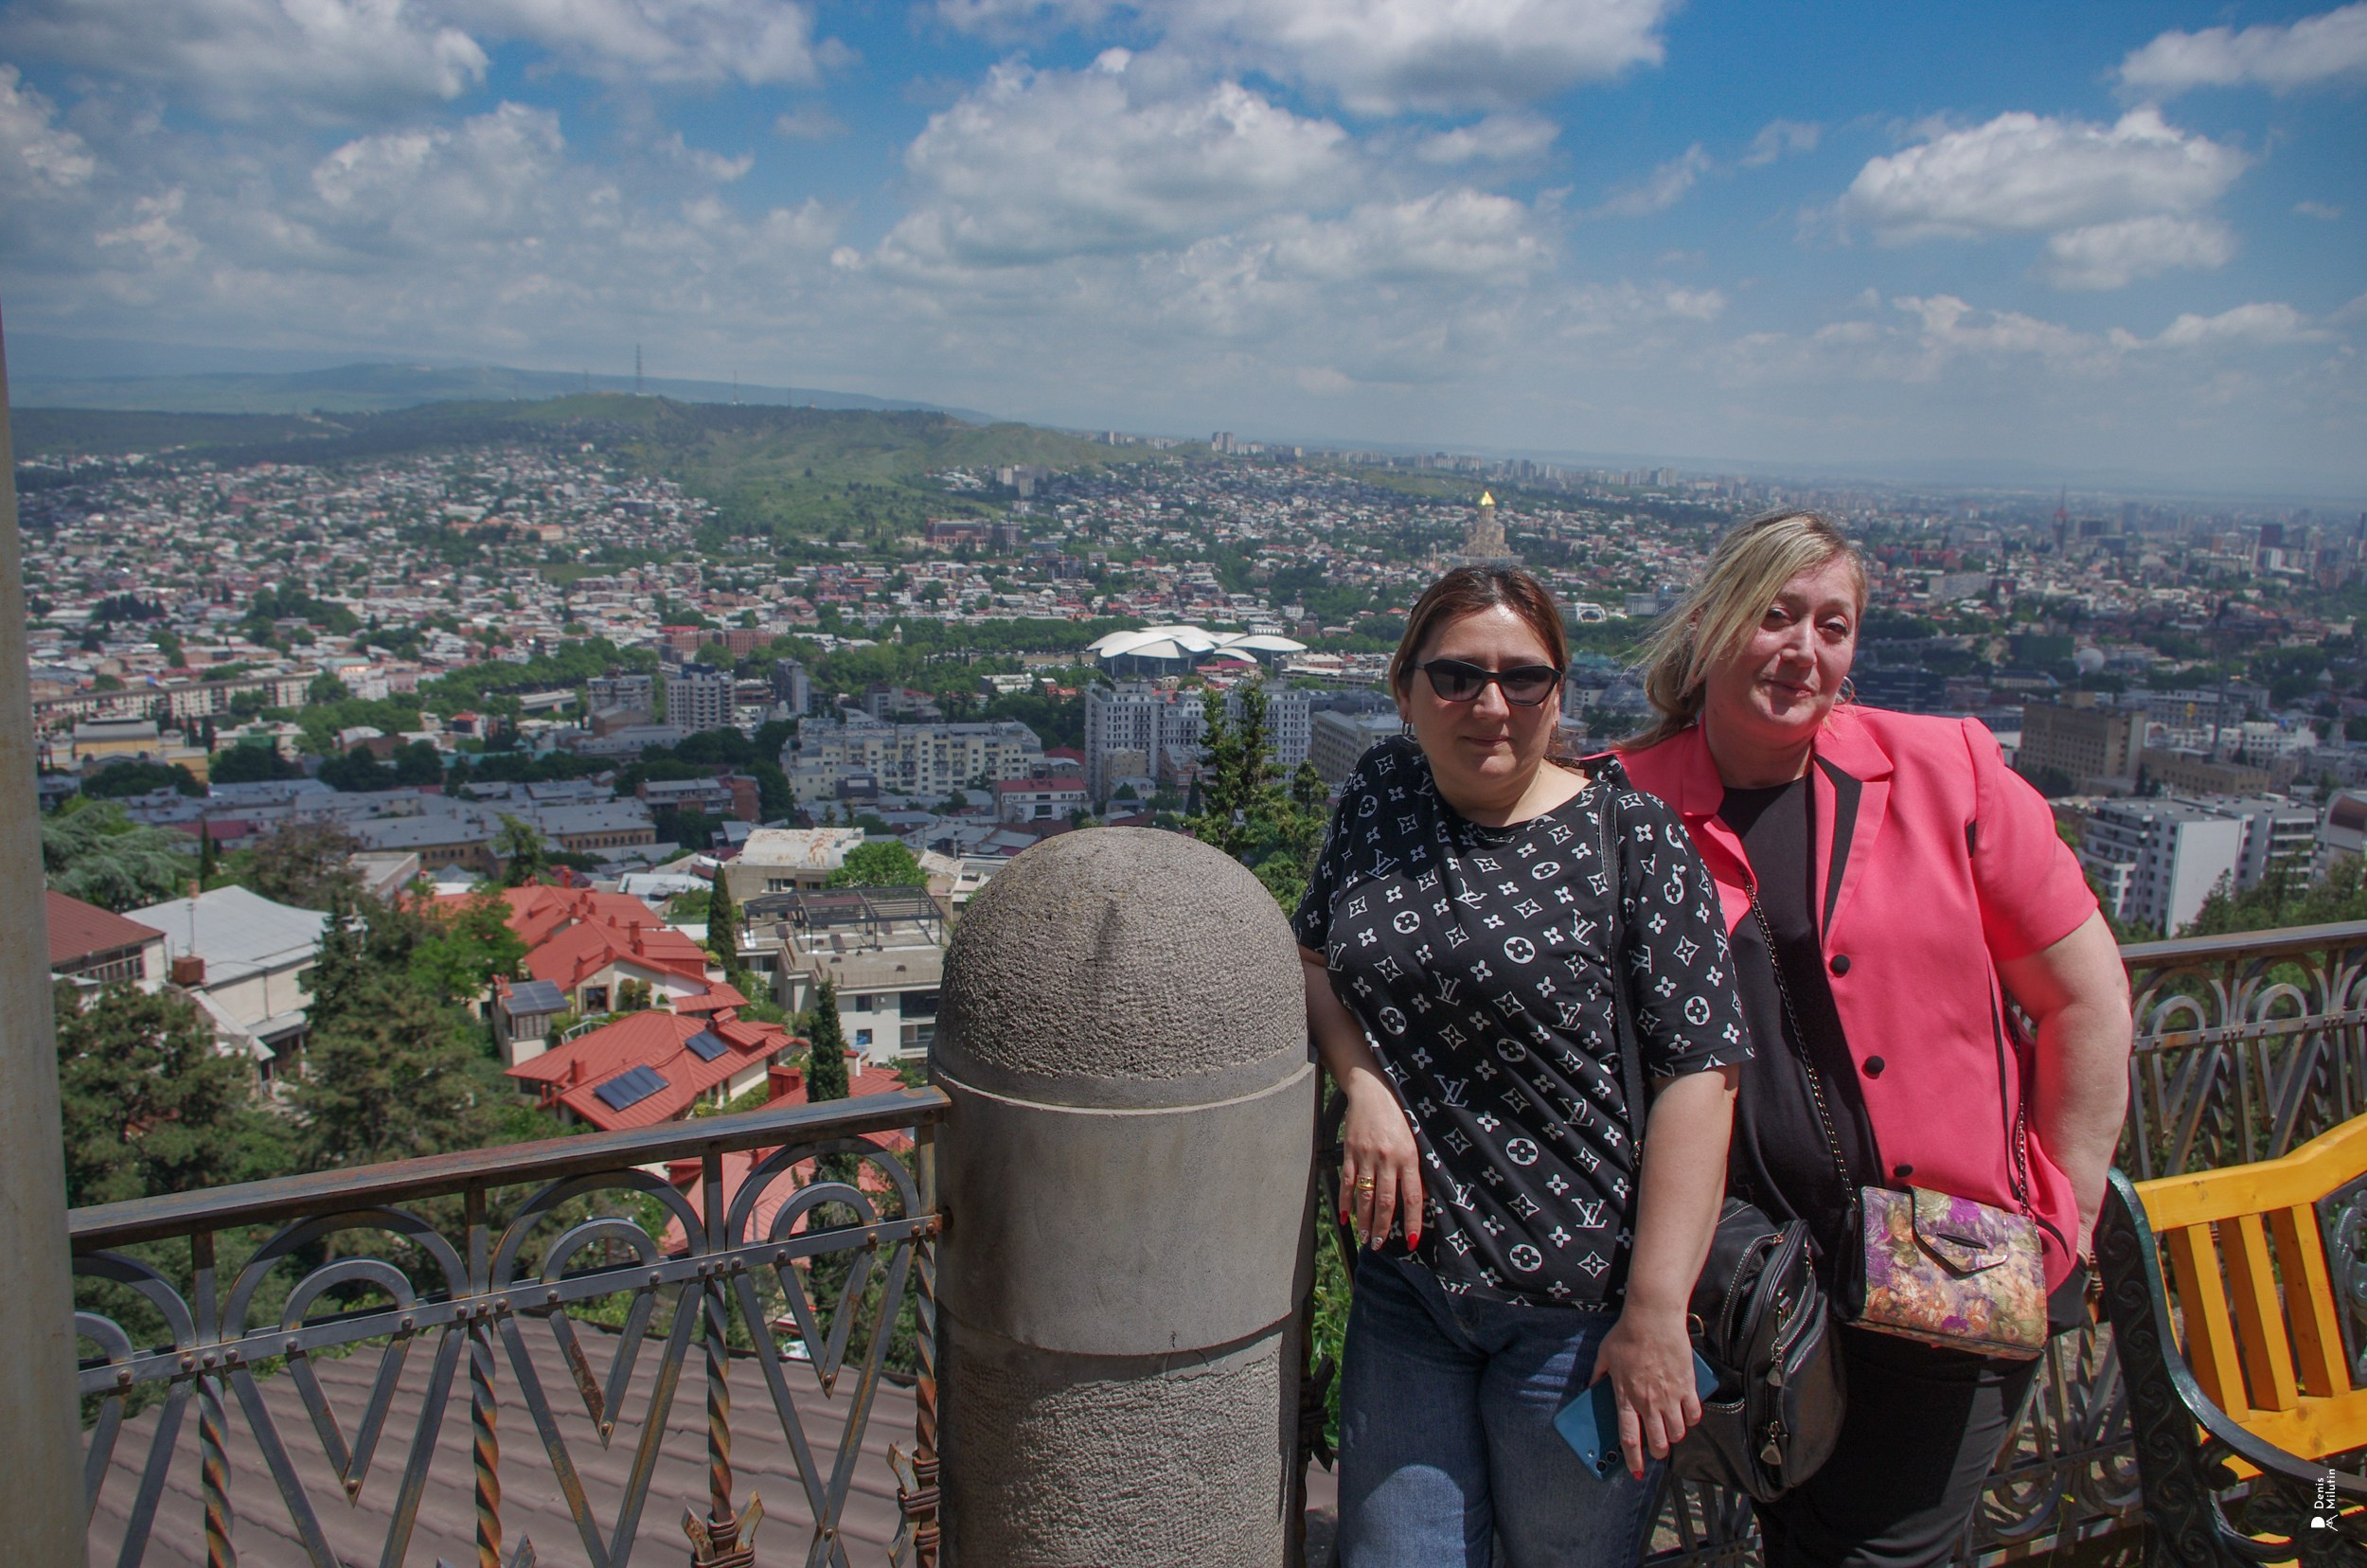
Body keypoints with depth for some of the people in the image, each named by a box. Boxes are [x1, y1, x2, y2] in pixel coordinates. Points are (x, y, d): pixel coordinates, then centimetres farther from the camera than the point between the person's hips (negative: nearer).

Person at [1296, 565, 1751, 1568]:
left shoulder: (1629, 836, -12)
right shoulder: (1379, 793, 2)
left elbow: (1699, 1074, -14)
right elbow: (1314, 958, 13)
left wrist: (1655, 1314, -18)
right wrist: (1364, 1084, -7)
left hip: (1576, 1304, -4)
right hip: (1406, 1277, 4)